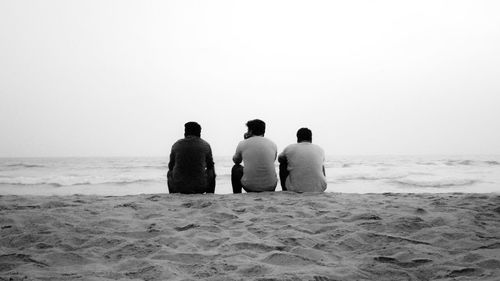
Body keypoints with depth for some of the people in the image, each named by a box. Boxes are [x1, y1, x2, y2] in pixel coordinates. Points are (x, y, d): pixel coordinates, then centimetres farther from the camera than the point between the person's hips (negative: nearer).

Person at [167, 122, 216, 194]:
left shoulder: (176, 145, 3)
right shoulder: (205, 145, 1)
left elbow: (171, 166, 14)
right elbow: (210, 166, 14)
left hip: (179, 187, 1)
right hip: (199, 187, -1)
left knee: (170, 173, 34)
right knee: (211, 173, 29)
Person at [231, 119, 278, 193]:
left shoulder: (242, 144, -2)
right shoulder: (273, 144, 4)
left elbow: (236, 161, 19)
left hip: (250, 187, -2)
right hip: (270, 187, 2)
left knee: (236, 169, 28)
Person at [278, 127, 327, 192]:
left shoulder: (289, 149, 1)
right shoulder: (320, 150, 7)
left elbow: (280, 159, 24)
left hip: (295, 189, -1)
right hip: (319, 189, 2)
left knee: (283, 165, 23)